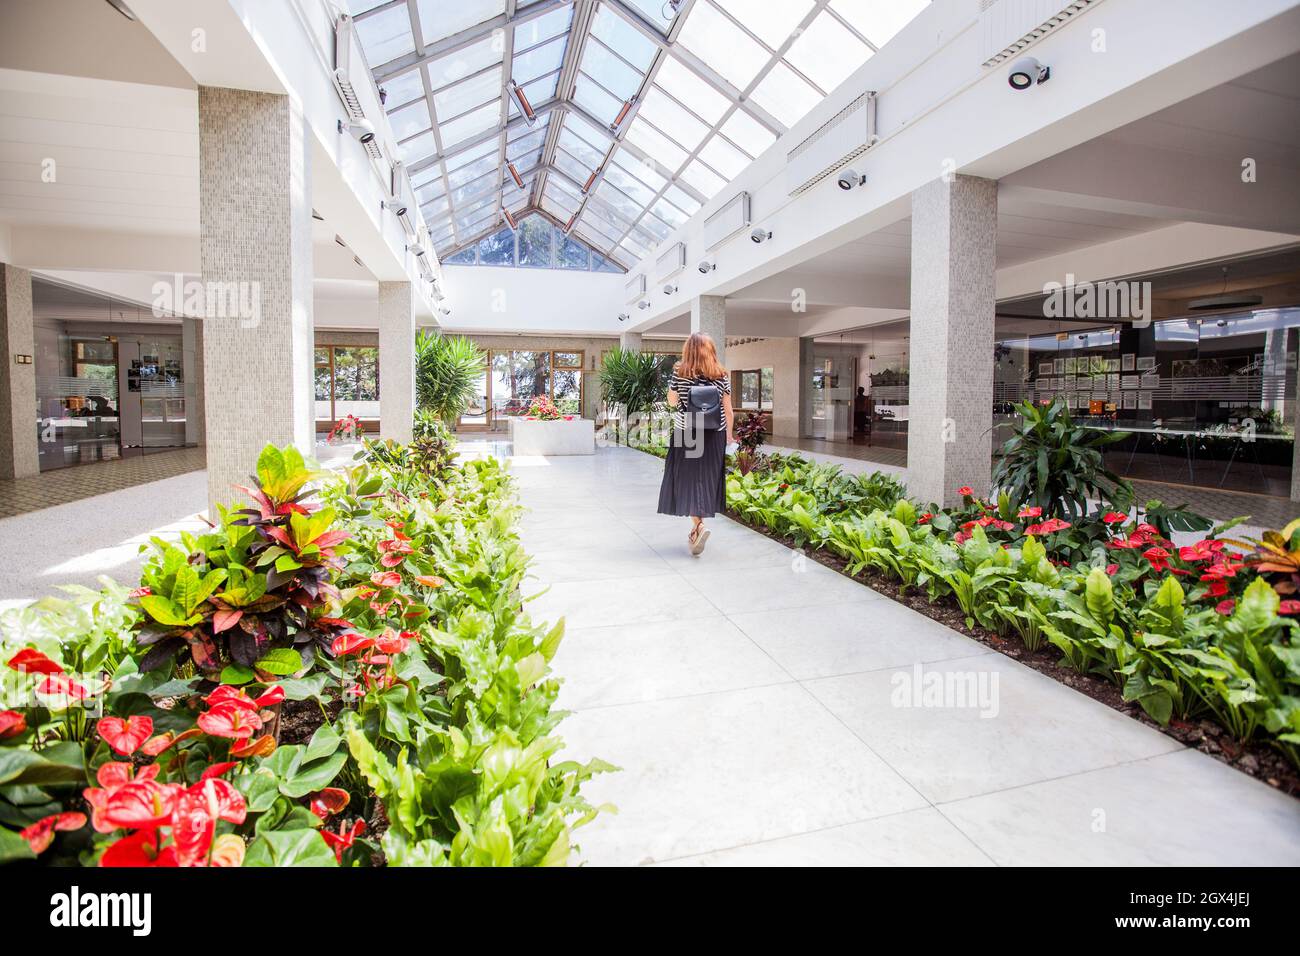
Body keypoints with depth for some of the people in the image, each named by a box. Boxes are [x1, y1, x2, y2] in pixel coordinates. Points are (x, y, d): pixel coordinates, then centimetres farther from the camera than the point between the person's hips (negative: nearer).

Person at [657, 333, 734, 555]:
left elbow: (672, 402, 4)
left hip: (685, 434, -2)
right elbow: (728, 410, 1)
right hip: (714, 436, 2)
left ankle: (698, 526, -14)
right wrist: (729, 434, 14)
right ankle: (698, 526, 22)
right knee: (707, 479, 12)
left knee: (688, 479, 3)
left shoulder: (679, 372, -6)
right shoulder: (721, 375, -2)